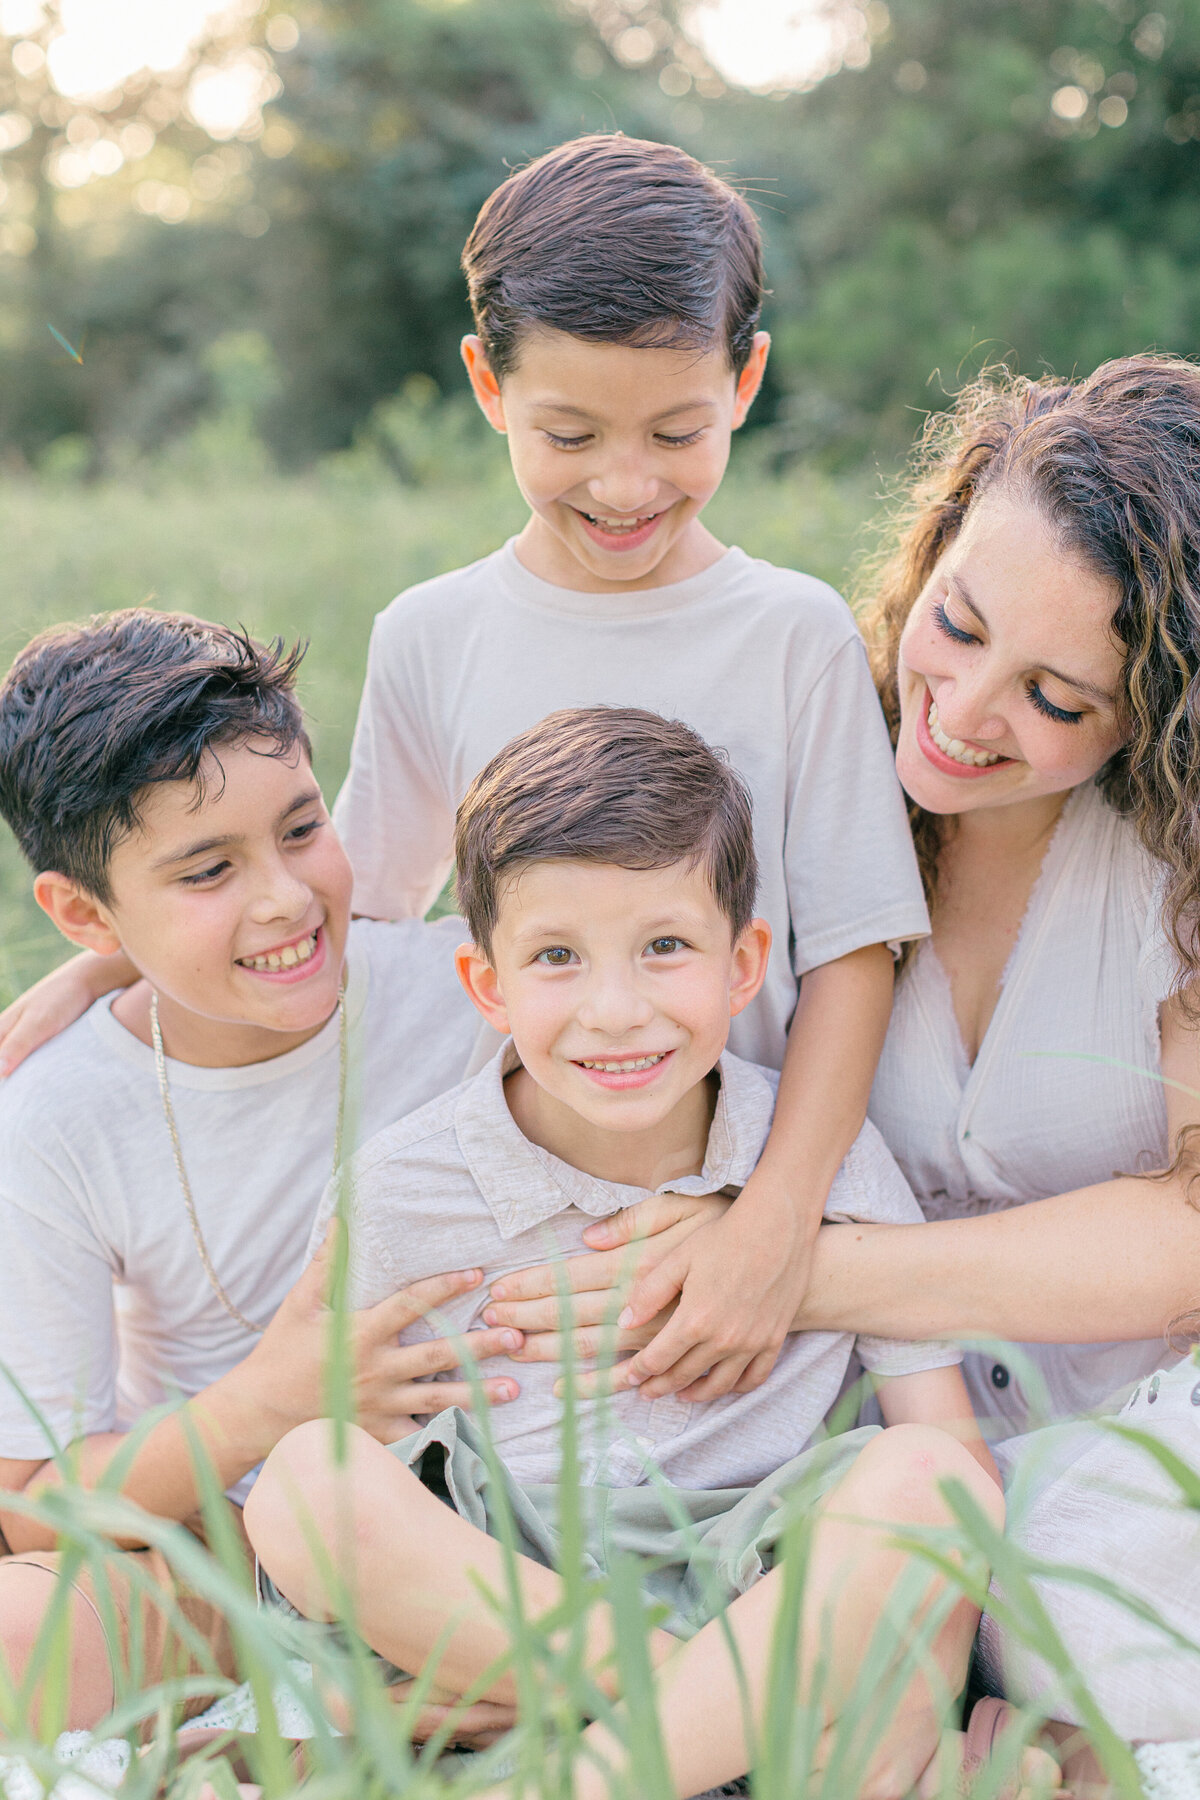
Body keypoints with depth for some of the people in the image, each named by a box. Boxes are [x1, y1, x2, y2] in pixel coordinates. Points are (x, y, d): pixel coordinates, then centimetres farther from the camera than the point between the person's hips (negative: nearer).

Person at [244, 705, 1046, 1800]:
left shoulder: (831, 1160, -4)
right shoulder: (402, 1193, -4)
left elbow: (958, 1456, -4)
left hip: (778, 1599, 0)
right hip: (490, 1603, 1)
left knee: (916, 1476, -28)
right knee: (310, 1476, -25)